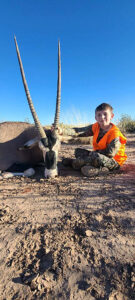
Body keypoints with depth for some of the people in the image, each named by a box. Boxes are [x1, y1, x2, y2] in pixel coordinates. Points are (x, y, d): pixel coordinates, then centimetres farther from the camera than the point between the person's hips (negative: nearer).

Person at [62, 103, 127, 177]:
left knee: (97, 157, -38)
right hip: (99, 154, 8)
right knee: (78, 151, 2)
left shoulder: (114, 133, -21)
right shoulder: (96, 127, 0)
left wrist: (93, 153, -17)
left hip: (114, 162, -7)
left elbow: (110, 153, -23)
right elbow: (81, 131, -3)